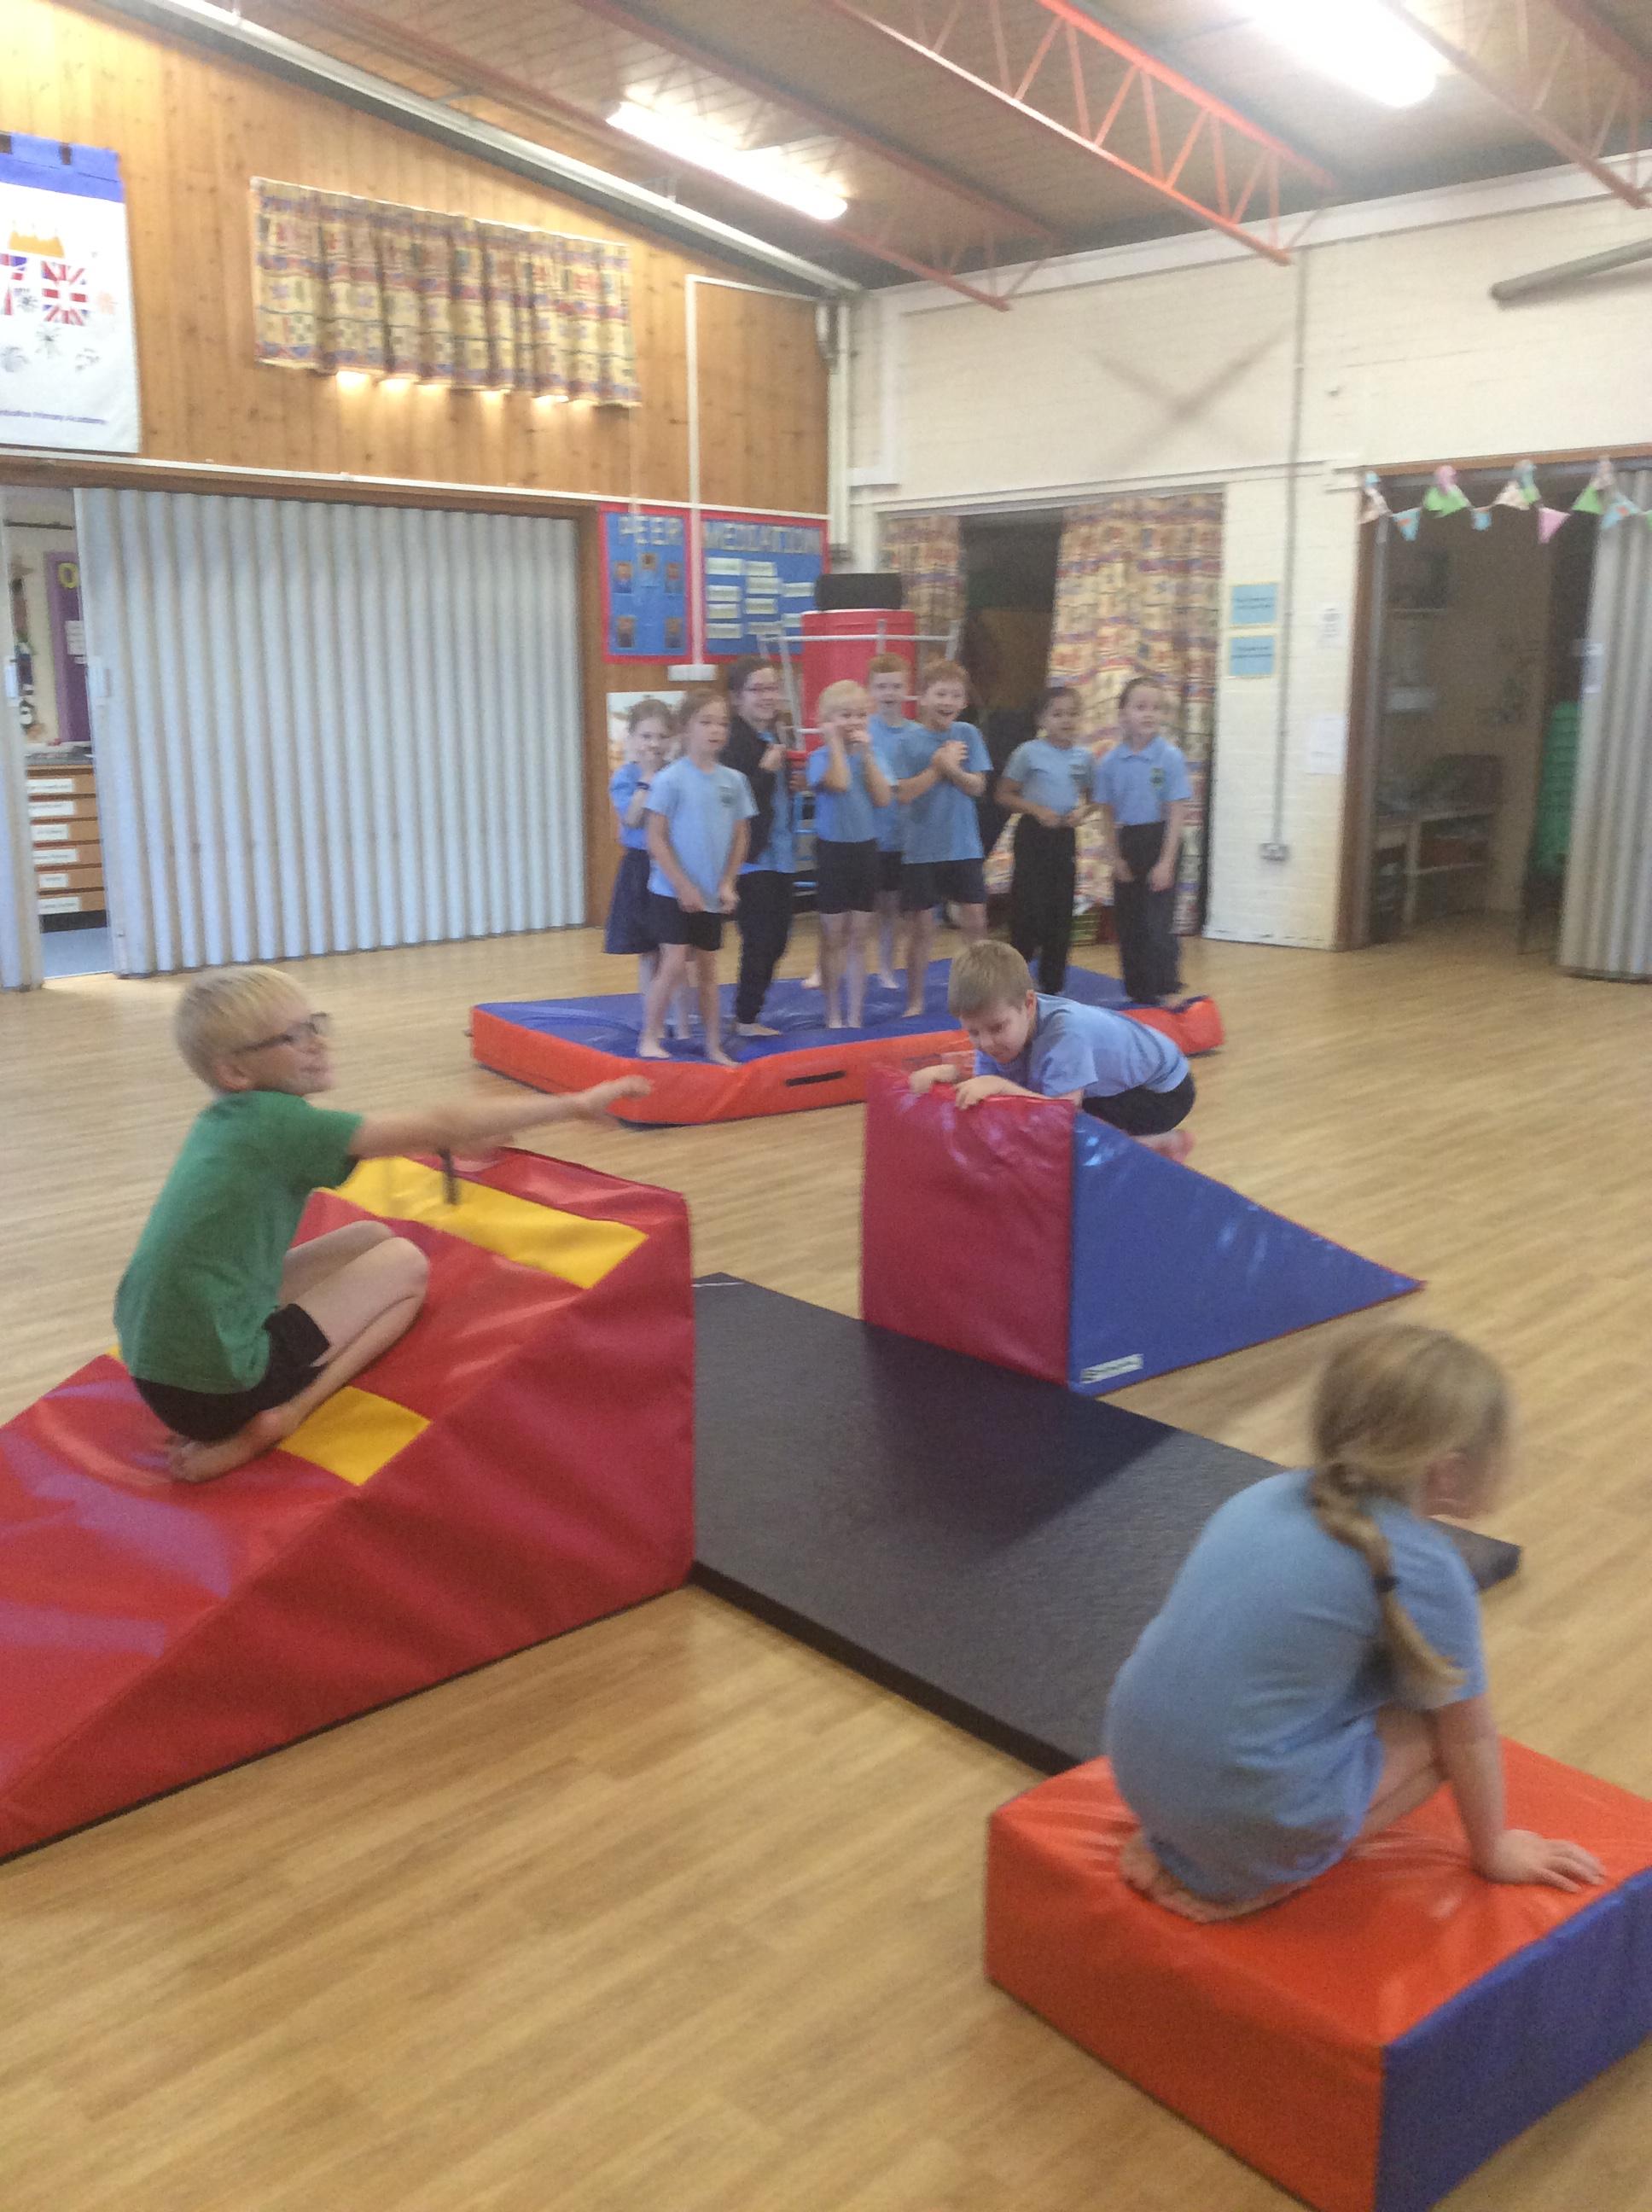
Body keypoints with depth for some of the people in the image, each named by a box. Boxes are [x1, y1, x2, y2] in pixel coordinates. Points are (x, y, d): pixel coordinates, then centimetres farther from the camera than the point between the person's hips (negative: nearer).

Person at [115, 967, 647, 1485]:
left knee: (373, 1238, 18)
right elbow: (437, 1126, -16)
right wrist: (577, 1103, -9)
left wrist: (460, 1140, 21)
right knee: (405, 1264, 8)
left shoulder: (225, 1120, 7)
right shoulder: (276, 1120, -16)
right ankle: (286, 1413, -6)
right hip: (217, 1387, -8)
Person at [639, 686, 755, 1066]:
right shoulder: (670, 780, -12)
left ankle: (714, 1047, 20)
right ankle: (649, 1039, 4)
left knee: (707, 969, 12)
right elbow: (656, 839, -12)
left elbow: (739, 837, 9)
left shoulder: (733, 781, 3)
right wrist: (683, 886, -14)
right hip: (671, 892, -5)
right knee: (674, 964, -10)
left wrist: (727, 883, -1)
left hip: (712, 896, 5)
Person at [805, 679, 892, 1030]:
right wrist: (835, 741, -17)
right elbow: (839, 782, -28)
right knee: (834, 936, 4)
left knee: (858, 938, 9)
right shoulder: (821, 757, -8)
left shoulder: (867, 755, 6)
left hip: (866, 848, 4)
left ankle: (855, 1016, 15)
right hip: (833, 849, -4)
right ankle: (833, 1016, 13)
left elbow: (883, 798, -8)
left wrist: (866, 752, -11)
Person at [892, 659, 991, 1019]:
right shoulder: (909, 739, -5)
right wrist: (937, 767, -16)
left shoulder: (968, 734, 1)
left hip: (964, 847, 2)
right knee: (922, 928, 4)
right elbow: (904, 793, -13)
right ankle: (915, 1001, 16)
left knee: (975, 921, 3)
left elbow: (977, 786, -4)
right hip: (921, 850, -2)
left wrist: (951, 768, -19)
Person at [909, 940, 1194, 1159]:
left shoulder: (1065, 1031, -38)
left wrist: (1000, 1085, -44)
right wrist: (952, 1073, -32)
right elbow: (985, 1088, -14)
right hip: (1111, 1082, 8)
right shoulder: (1001, 1026, -16)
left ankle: (1164, 1142, -3)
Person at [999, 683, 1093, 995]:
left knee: (1061, 912, 7)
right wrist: (1037, 810, -18)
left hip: (1065, 837, 4)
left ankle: (1053, 986, 17)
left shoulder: (1083, 757, 3)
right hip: (1033, 835, -4)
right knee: (1029, 908, -6)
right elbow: (1005, 795, -5)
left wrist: (1083, 810, -6)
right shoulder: (1029, 752, -9)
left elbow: (1090, 795, 16)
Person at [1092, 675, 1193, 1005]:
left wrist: (1166, 862, -14)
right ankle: (1138, 992, 21)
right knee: (1128, 923, 10)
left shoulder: (1170, 758, -10)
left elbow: (1177, 813, -10)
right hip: (1127, 842, 4)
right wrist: (1114, 857, -1)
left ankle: (1166, 991, -1)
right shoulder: (1109, 762, -1)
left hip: (1160, 841, -4)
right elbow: (1107, 814, 6)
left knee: (1157, 923, -9)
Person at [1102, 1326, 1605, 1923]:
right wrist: (1492, 1849, 21)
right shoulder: (1425, 1569, -12)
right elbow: (1469, 1737, 2)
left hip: (1137, 1770, 6)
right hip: (1255, 1816, -6)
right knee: (1437, 1721, 11)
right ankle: (1255, 1884, 1)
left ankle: (1173, 1841, 14)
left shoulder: (1264, 1495, 7)